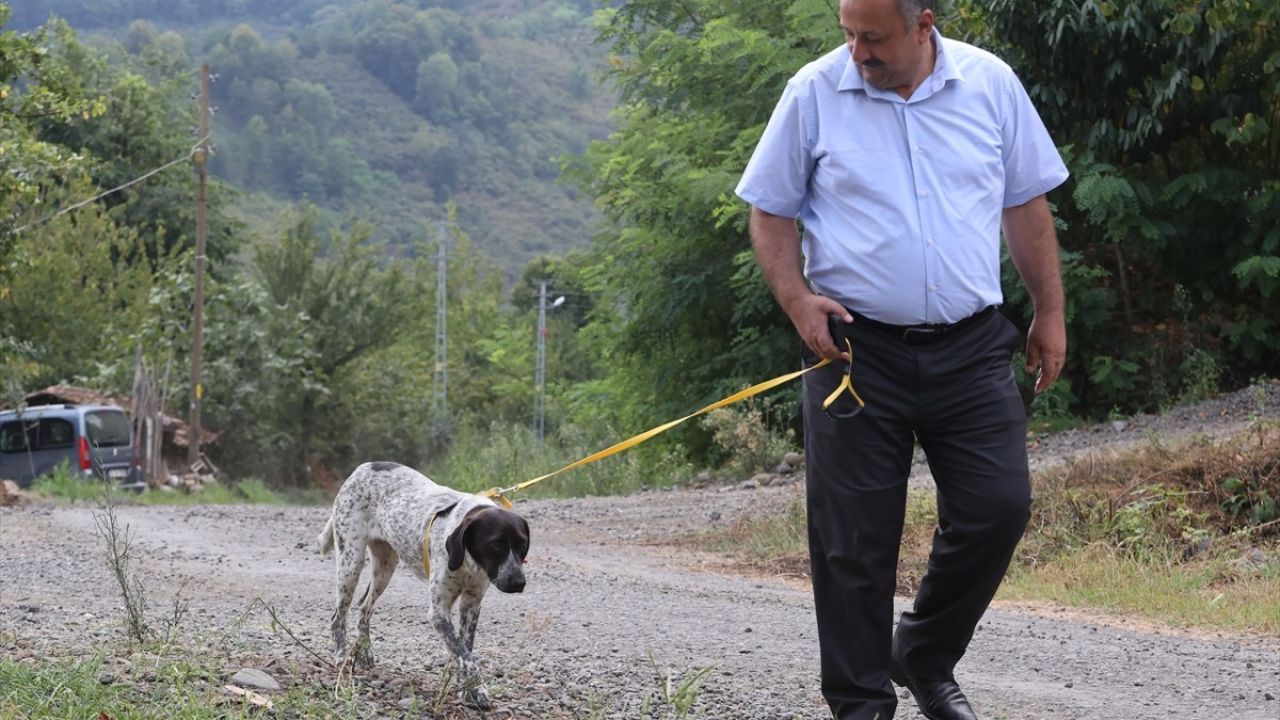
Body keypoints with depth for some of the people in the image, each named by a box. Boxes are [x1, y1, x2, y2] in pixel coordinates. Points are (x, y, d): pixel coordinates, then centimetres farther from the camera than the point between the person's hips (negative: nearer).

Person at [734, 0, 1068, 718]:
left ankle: (926, 659, 21)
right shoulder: (815, 93, -2)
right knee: (856, 541, 0)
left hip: (971, 345, 2)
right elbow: (771, 211, 4)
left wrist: (1050, 312, 11)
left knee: (999, 507, -3)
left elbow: (1026, 204, 11)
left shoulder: (990, 83, 3)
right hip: (856, 347, -2)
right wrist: (796, 298, -11)